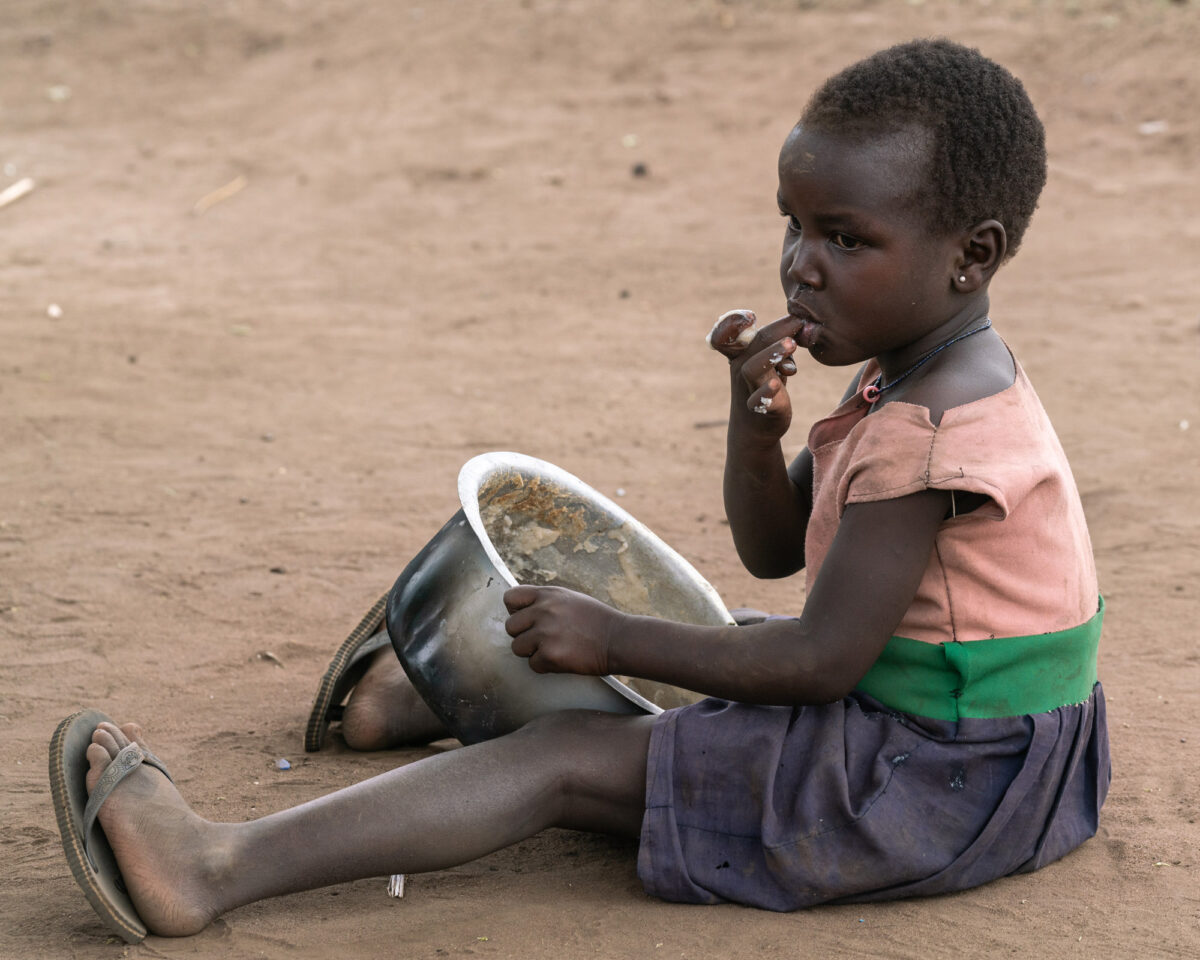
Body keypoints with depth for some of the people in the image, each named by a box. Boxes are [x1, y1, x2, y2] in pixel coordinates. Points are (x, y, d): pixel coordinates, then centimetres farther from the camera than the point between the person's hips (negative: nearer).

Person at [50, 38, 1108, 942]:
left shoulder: (931, 431, -24)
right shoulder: (917, 373, 8)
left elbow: (822, 656, -24)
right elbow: (771, 550, 11)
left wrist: (617, 639, -17)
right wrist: (756, 427, -9)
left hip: (934, 778, -10)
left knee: (570, 759, -15)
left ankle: (220, 866, -18)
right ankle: (447, 691, 46)